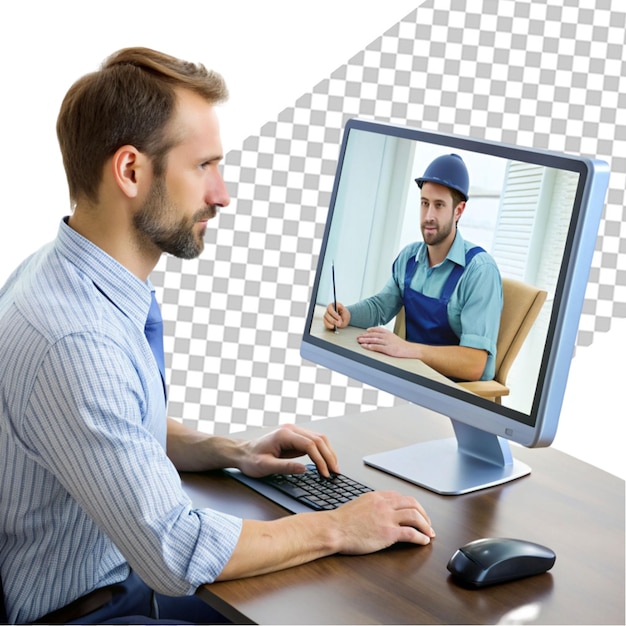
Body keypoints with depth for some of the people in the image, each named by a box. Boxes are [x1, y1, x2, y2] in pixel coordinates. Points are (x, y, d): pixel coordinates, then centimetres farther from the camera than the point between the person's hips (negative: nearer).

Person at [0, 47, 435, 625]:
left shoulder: (66, 275, 0)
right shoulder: (74, 343, -31)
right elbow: (175, 551, -28)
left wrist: (233, 453, 2)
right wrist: (336, 529, -17)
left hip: (122, 574, 9)